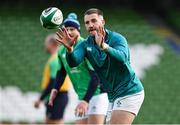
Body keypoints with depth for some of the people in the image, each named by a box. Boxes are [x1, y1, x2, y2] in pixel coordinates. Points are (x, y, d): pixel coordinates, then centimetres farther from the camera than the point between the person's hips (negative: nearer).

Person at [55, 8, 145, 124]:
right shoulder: (86, 45, 1)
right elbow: (73, 62, -18)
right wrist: (69, 49, -41)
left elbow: (122, 57, -36)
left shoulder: (116, 38, -15)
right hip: (113, 96, 8)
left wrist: (104, 47, -55)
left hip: (129, 93, -8)